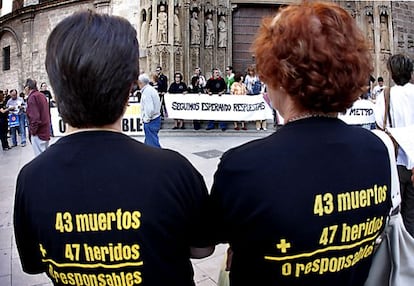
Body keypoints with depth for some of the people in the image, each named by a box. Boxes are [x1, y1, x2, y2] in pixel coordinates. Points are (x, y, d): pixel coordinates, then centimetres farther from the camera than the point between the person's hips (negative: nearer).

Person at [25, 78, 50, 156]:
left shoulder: (32, 97, -14)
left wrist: (33, 130, -10)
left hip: (39, 133, -9)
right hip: (46, 131, 9)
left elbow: (34, 117, -21)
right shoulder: (42, 95, 11)